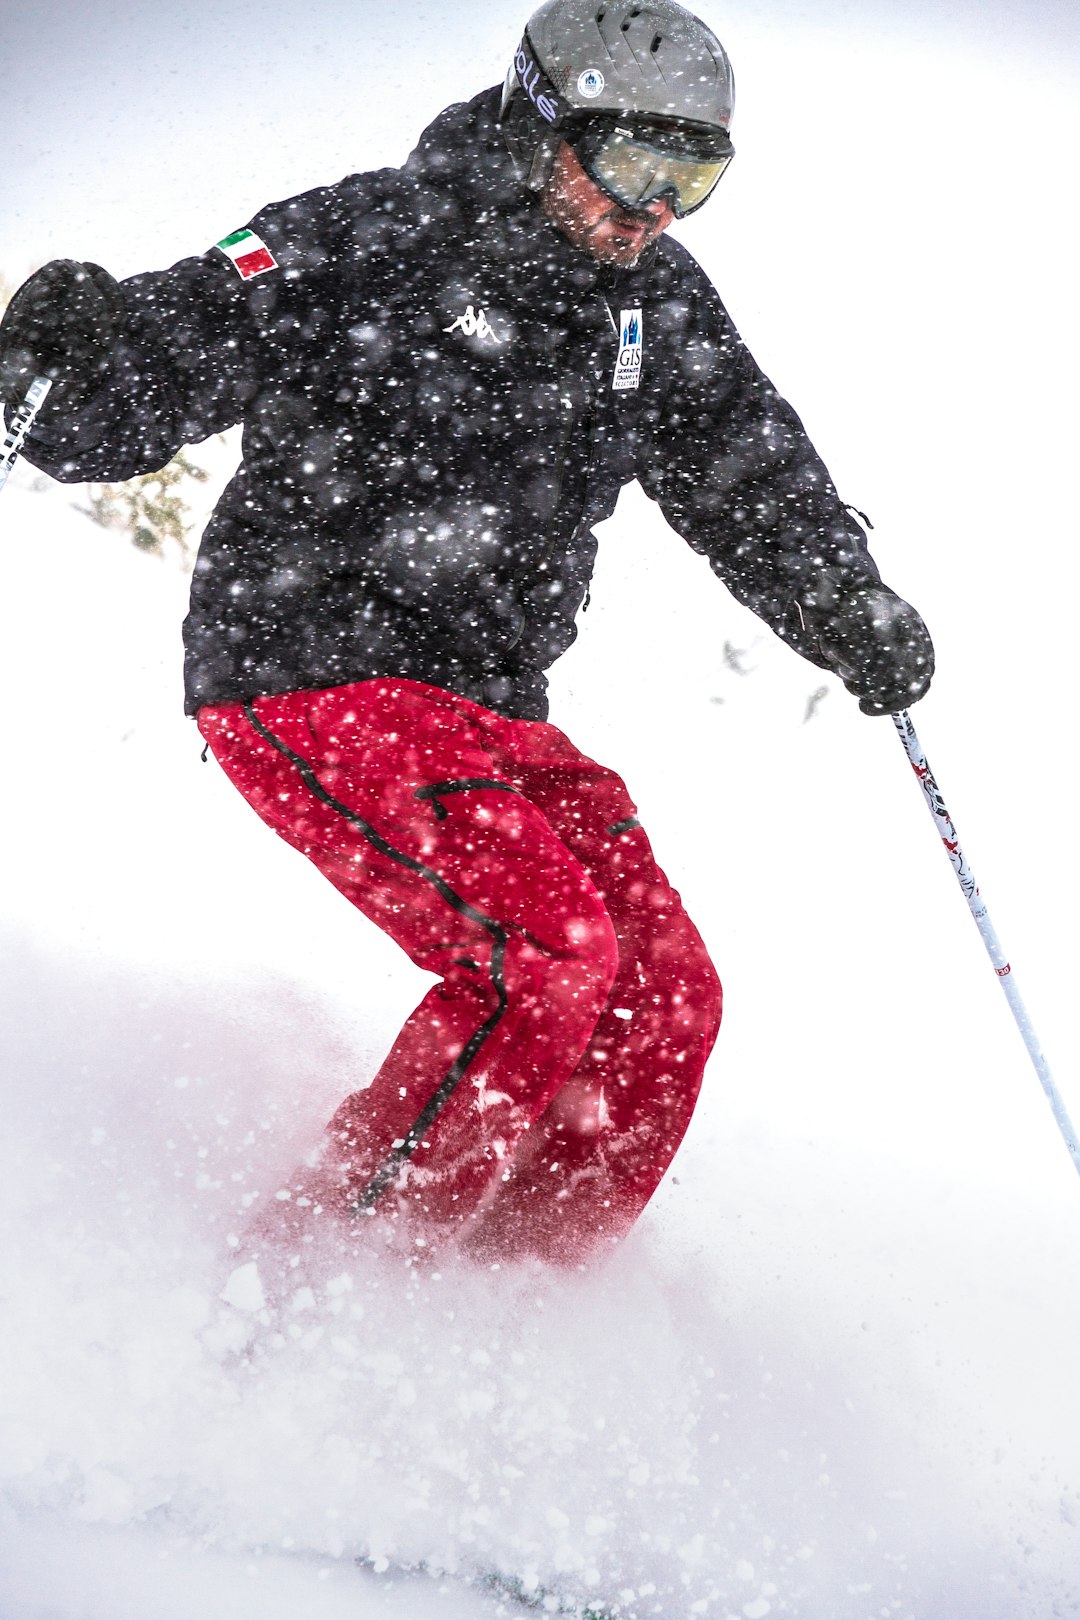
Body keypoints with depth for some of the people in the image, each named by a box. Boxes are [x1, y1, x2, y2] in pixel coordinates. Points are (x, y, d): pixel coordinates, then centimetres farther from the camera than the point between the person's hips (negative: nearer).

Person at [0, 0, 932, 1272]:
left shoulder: (663, 308, 8)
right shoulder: (365, 246, -12)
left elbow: (757, 486, 15)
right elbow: (130, 407, -12)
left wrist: (856, 617, -3)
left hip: (485, 711, 8)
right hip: (308, 674, -7)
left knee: (665, 997, -3)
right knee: (546, 950, -24)